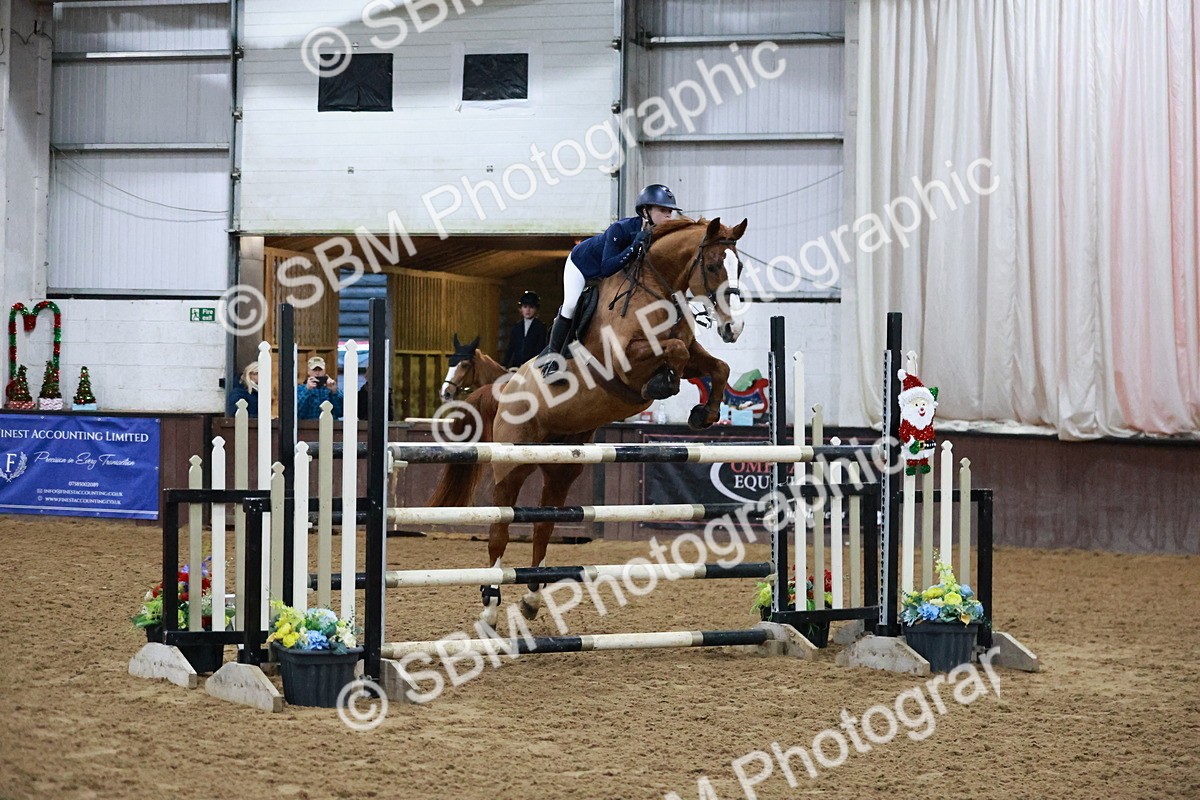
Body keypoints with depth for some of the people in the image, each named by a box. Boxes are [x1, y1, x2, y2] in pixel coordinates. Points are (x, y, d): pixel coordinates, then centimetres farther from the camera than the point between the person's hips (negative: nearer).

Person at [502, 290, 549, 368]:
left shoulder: (540, 327, 1)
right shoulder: (516, 326, 15)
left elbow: (540, 350, -5)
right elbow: (510, 348, 14)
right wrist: (505, 366, 6)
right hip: (516, 366, 4)